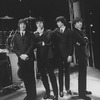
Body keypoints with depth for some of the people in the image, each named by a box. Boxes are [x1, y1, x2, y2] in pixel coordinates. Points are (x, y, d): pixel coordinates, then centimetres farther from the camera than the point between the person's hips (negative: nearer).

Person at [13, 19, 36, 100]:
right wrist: (21, 55, -9)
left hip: (29, 58, -2)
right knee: (24, 77, 2)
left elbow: (32, 45, -2)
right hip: (21, 59, 2)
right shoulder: (16, 36, 13)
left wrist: (26, 54, -13)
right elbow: (15, 48, 7)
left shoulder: (30, 35, 7)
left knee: (31, 77, -1)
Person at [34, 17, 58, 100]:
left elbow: (47, 40, -13)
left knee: (51, 74, -3)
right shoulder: (35, 33, 13)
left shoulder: (48, 32, 5)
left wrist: (41, 33, -9)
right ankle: (47, 92, 24)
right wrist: (42, 43, -7)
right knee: (43, 75, 9)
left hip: (48, 56, -3)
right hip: (40, 57, 4)